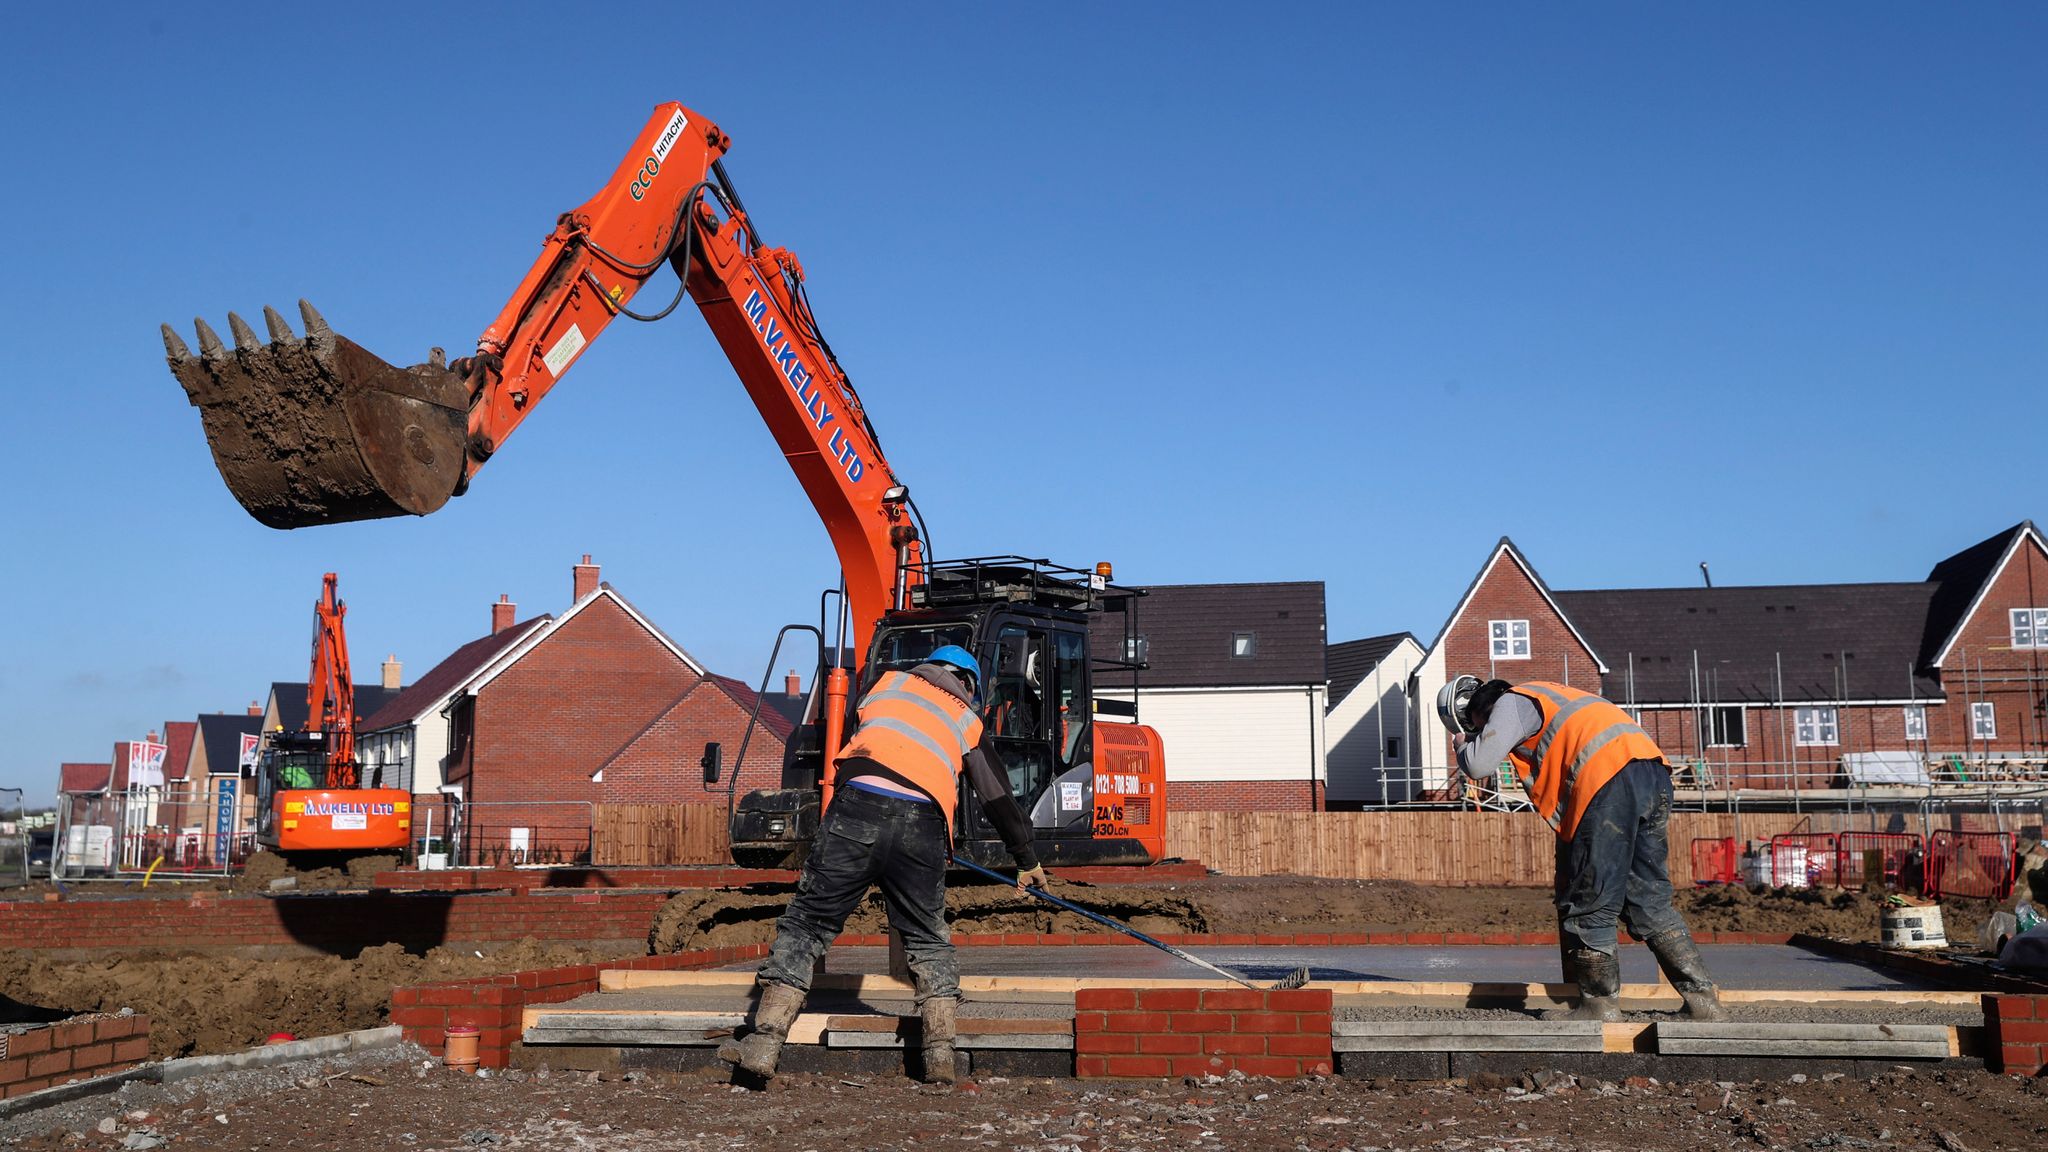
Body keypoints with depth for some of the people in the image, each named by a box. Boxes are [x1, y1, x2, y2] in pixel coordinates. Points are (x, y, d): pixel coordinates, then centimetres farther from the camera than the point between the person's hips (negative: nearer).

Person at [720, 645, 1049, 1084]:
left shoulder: (887, 681, 27)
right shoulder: (967, 722, 28)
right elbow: (999, 798, 32)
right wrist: (1028, 861, 43)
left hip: (857, 808, -1)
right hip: (922, 828, 1)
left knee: (806, 923, 7)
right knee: (928, 940, 18)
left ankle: (764, 1043, 2)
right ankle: (941, 1052, 8)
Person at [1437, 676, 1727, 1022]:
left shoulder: (1511, 704, 6)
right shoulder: (1541, 697, 34)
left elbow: (1479, 765, -6)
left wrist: (1462, 745, 15)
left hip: (1610, 779, -9)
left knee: (1590, 905, 1)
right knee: (1650, 902, 14)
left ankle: (1602, 1006, 8)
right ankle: (1703, 999, 12)